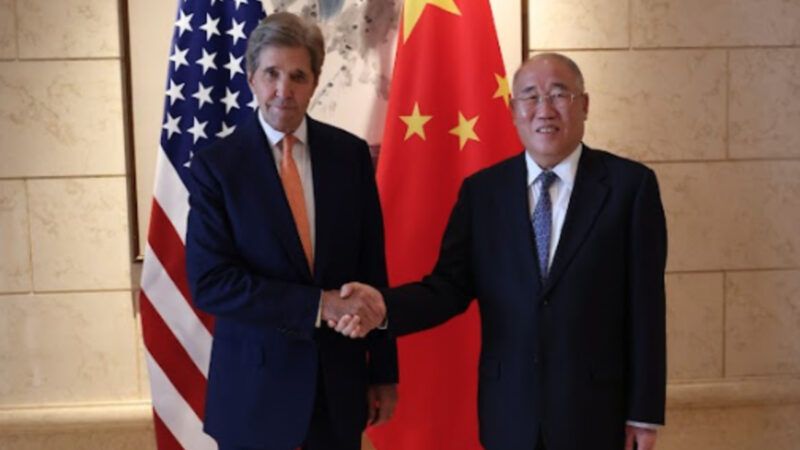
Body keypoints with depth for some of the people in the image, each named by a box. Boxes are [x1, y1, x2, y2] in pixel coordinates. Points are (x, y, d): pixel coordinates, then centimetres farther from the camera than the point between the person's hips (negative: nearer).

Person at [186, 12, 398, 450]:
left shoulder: (350, 153, 0)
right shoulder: (216, 164, -8)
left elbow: (373, 268, 3)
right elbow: (209, 282, -15)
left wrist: (384, 371, 4)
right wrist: (318, 304, -23)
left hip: (340, 379, 3)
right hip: (256, 385, -2)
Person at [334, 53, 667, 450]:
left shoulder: (630, 184, -5)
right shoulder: (481, 190, 2)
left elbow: (645, 305, -5)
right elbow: (451, 285, -2)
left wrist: (645, 410, -4)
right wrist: (384, 305, -22)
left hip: (596, 409, -2)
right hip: (509, 410, 2)